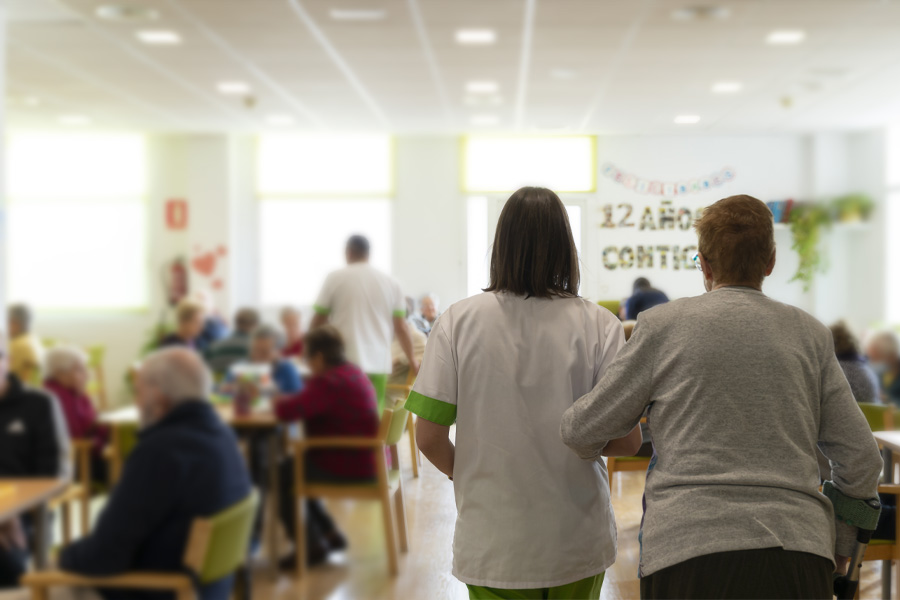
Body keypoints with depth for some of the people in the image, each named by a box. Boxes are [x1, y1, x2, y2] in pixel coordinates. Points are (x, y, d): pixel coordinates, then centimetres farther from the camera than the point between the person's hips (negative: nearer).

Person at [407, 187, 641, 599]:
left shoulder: (457, 322, -8)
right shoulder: (598, 325, -9)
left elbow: (429, 438, -9)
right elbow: (627, 440, -11)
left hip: (492, 546, 0)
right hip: (578, 545, 1)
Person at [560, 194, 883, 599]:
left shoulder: (663, 326, 3)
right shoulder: (810, 334, 11)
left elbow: (583, 432, 9)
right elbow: (861, 461, 11)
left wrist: (586, 445, 34)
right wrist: (842, 541, 28)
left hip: (689, 552, -2)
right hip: (798, 556, 3)